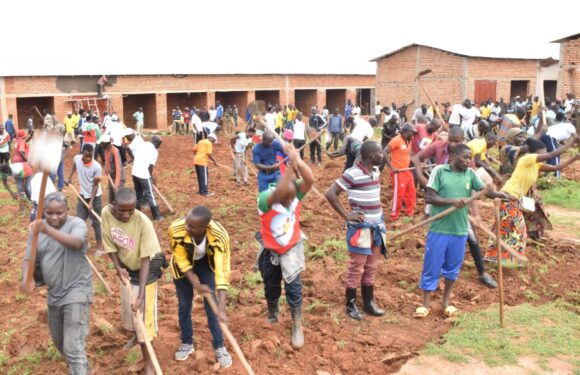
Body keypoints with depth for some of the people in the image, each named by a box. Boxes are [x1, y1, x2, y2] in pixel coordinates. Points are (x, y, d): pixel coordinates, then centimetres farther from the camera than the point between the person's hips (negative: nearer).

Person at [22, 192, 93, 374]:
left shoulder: (77, 224, -15)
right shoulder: (37, 229, 3)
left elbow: (76, 243, -37)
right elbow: (29, 258, 2)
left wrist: (48, 230, -51)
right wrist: (27, 279, -20)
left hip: (76, 291, -7)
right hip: (54, 293, 7)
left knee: (73, 347, -15)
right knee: (59, 341, 24)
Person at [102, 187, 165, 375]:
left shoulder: (143, 222, -33)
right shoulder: (106, 213, -20)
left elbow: (145, 260, -31)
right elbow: (110, 244, -6)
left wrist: (141, 295, -33)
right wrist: (118, 267, -19)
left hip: (146, 269, -5)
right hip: (126, 267, 5)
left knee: (143, 313, -5)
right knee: (127, 307, 22)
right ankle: (136, 336, 54)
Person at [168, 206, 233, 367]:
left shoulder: (219, 235, -40)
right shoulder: (176, 229, -39)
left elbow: (222, 270, -39)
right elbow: (181, 260, -22)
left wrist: (221, 308, -43)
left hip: (207, 263, -1)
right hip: (184, 266, 1)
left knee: (211, 305, 0)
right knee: (184, 305, 10)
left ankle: (219, 346, 19)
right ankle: (187, 343, 33)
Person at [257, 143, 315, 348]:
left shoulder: (296, 194, -17)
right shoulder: (265, 198, -28)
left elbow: (310, 180, -36)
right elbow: (278, 194, -51)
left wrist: (297, 159, -45)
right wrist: (291, 166, -55)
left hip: (292, 248, 1)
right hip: (271, 251, 0)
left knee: (294, 287, -4)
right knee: (271, 287, 20)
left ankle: (297, 328, 11)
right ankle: (272, 315, 48)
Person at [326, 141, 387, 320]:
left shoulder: (376, 171, 5)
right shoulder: (352, 174, -19)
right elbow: (330, 193, -19)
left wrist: (378, 210, 9)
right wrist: (346, 216, -17)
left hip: (377, 226, 7)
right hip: (361, 227, -7)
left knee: (371, 268, 16)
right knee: (356, 268, 4)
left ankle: (369, 303, 28)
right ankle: (351, 305, 17)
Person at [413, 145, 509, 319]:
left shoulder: (470, 174, 4)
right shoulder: (440, 170, -6)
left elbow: (485, 190, -7)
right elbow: (430, 197, -10)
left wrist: (498, 194, -27)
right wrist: (452, 201, -21)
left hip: (460, 230, 4)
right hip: (439, 229, -3)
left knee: (453, 268, 14)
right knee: (432, 266, 4)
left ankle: (446, 301, 29)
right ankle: (426, 303, 16)